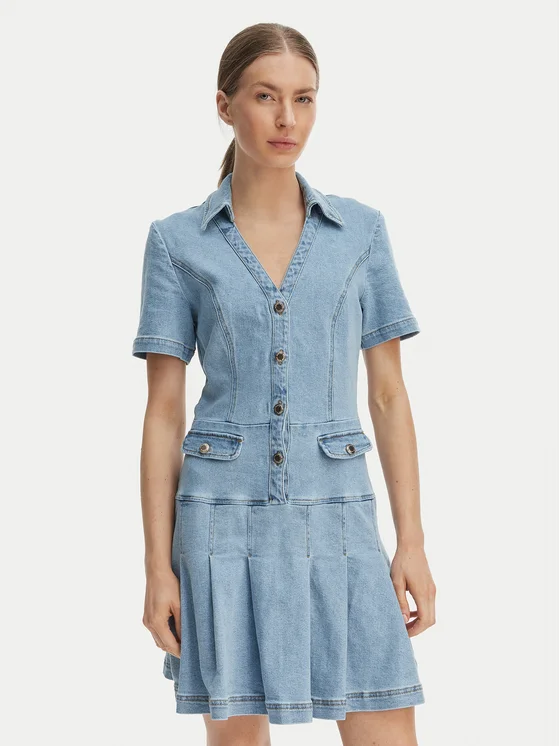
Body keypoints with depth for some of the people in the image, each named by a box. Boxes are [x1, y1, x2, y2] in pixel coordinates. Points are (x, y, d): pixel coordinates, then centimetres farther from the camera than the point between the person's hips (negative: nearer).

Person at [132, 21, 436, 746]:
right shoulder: (177, 242, 2)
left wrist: (413, 541, 0)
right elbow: (163, 411, 1)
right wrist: (158, 568, -3)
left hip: (336, 521, 1)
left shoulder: (361, 229, 6)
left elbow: (389, 393, 7)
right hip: (225, 522, -1)